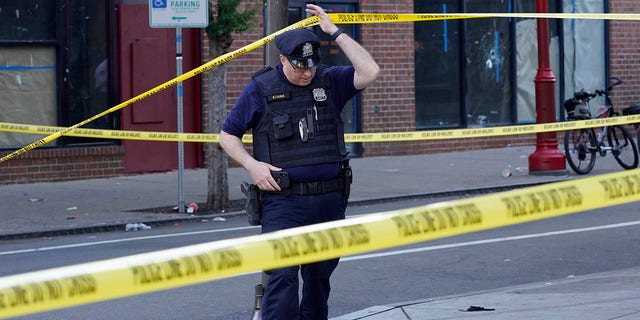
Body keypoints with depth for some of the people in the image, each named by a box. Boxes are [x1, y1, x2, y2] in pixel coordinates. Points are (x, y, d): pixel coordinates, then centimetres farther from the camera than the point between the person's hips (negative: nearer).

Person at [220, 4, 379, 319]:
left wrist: (334, 31, -7)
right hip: (283, 201, -3)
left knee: (319, 278, 13)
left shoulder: (330, 81, 7)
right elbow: (227, 135, 7)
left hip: (330, 199, 3)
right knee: (283, 276, -16)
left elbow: (369, 72, -10)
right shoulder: (261, 88, 1)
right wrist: (252, 165, -10)